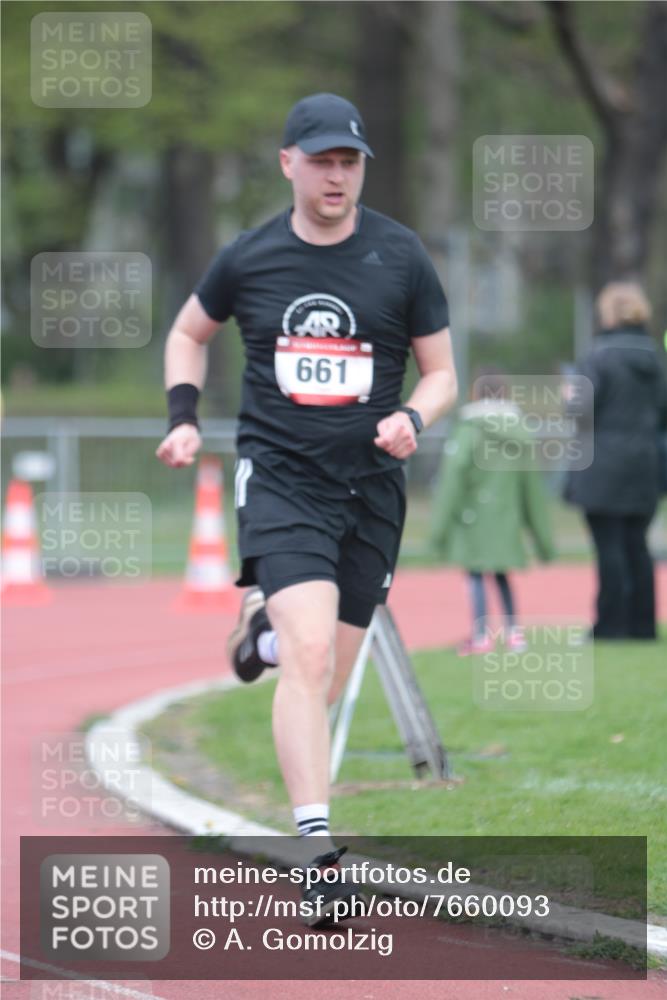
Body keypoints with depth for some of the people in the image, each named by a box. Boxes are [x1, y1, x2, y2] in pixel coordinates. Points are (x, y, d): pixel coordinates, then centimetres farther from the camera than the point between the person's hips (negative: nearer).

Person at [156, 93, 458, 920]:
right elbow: (188, 333, 20)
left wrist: (412, 420, -14)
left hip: (370, 487, 2)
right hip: (279, 477, -2)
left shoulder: (401, 257, 0)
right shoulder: (248, 260, 0)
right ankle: (317, 851, -25)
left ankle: (265, 619, 45)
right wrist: (184, 418, 5)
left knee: (325, 684, 10)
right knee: (310, 655, -22)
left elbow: (442, 374, 7)